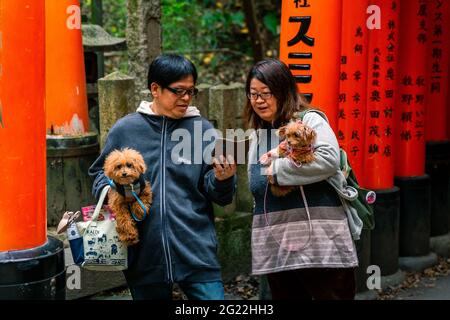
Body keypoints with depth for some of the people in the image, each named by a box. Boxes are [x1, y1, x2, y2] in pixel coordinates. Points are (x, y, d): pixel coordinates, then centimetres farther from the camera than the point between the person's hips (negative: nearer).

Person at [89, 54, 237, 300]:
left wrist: (222, 179, -18)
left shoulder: (203, 130, 3)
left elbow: (219, 196, 3)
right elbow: (100, 172, 16)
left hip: (196, 252, -1)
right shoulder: (125, 129, 3)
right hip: (144, 254, 1)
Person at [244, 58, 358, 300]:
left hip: (319, 243, -7)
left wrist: (277, 169, -14)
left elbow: (329, 159, -21)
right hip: (275, 247, 7)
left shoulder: (310, 120, -4)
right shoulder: (257, 136, 18)